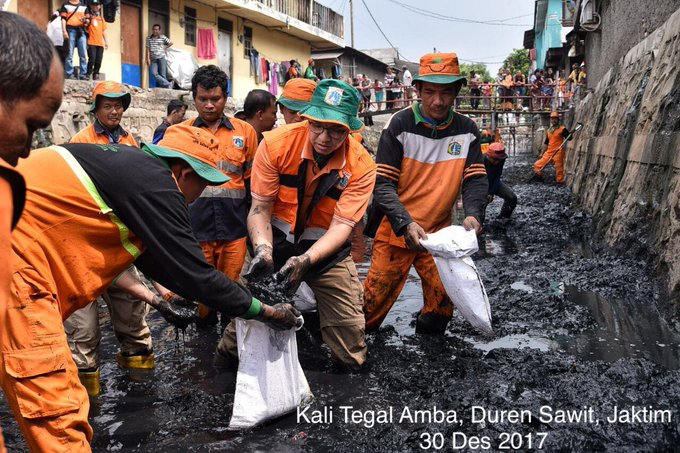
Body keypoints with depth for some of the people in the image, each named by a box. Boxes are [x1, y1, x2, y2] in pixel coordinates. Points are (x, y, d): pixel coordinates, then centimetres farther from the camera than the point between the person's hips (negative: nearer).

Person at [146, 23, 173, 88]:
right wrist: (148, 59, -2)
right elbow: (148, 49, 6)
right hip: (153, 59, 1)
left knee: (162, 75, -4)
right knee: (154, 74, -17)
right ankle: (168, 84, -16)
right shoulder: (148, 38, 9)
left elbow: (171, 43, 15)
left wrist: (164, 48, 12)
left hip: (161, 58, -1)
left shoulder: (163, 37, 4)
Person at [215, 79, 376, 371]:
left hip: (326, 249, 0)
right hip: (277, 242, 0)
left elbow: (342, 224, -21)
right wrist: (263, 250, -31)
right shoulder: (277, 143, -17)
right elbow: (260, 207, -14)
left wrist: (306, 260, -36)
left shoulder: (361, 166, -17)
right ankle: (226, 362, 27)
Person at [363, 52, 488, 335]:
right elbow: (383, 183, -14)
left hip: (440, 231, 3)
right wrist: (406, 224, -29)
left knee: (443, 300, 3)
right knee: (376, 298, 0)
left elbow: (475, 179, -1)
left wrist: (473, 214, -23)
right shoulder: (400, 125, -11)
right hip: (395, 229, -3)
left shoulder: (466, 130, -1)